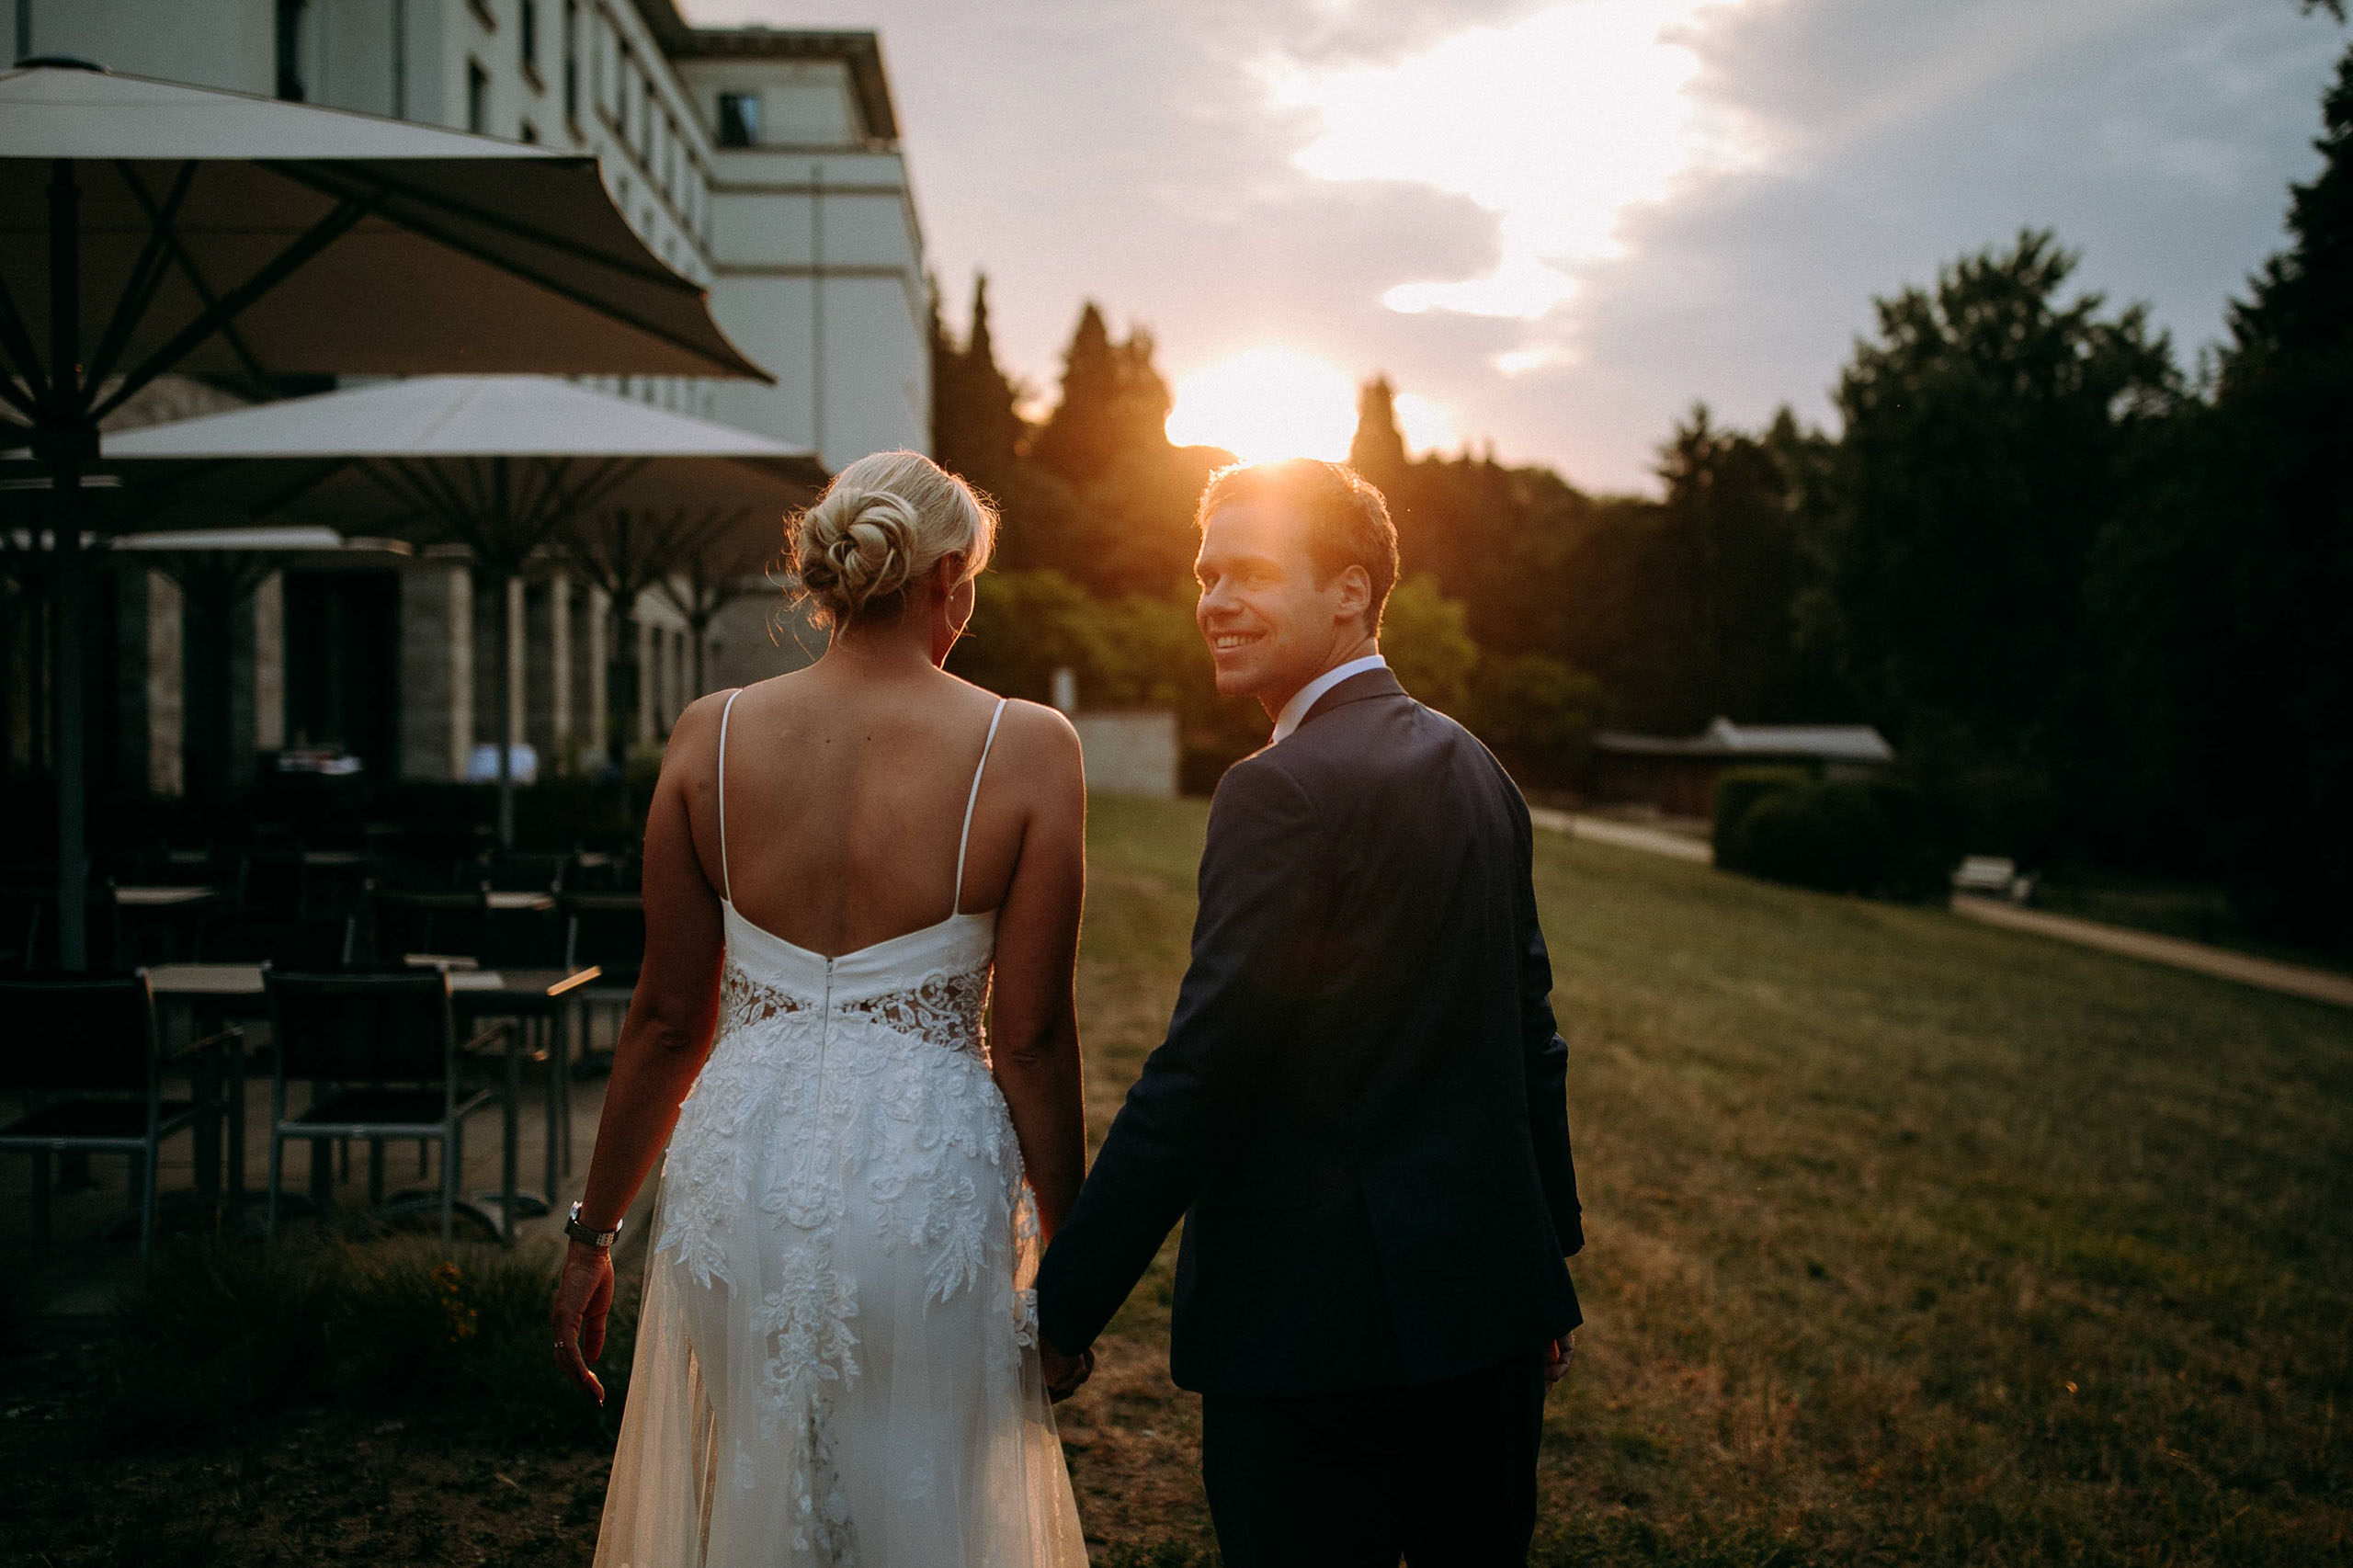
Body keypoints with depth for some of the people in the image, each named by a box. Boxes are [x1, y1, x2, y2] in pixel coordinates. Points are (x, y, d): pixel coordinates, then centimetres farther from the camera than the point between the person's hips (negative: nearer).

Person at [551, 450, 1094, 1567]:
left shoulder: (710, 734, -2)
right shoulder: (1027, 750, -9)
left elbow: (668, 1017, 2)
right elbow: (1030, 1040, -8)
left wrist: (595, 1230, 13)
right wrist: (1069, 1257, 4)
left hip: (743, 1175, 3)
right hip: (927, 1183, -2)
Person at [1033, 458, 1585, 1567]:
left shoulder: (1284, 789, -17)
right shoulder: (1472, 767, 9)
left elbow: (1199, 1074, -20)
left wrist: (1055, 1316, -14)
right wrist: (1548, 1262, 22)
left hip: (1316, 1327, -8)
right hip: (1490, 1298, 8)